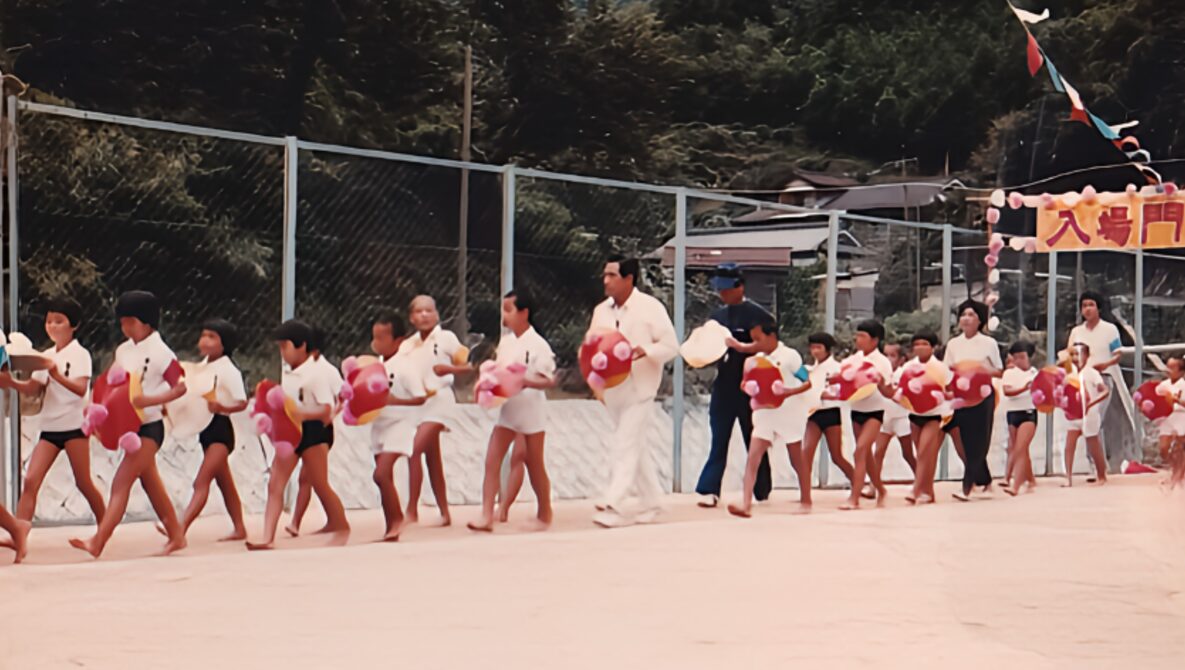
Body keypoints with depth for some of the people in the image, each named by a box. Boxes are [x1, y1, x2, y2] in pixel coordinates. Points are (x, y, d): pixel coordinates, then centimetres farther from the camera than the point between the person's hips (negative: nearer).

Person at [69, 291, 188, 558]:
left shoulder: (160, 352, -13)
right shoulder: (122, 351, 8)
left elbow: (181, 386, -16)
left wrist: (149, 400, -26)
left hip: (149, 426, -8)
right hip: (129, 425, 8)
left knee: (121, 482, -14)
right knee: (150, 483, 14)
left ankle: (98, 541, -17)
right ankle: (176, 536, 24)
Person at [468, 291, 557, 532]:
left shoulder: (538, 344, -13)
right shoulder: (505, 342, 5)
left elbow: (549, 380, -16)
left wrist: (526, 382, -31)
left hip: (531, 409, -5)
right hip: (507, 408, 5)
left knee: (534, 465, 7)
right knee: (492, 461, -5)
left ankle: (544, 514, 25)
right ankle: (487, 516, -6)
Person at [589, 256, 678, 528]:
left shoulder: (650, 307, -10)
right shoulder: (601, 311, 7)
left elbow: (671, 345, -9)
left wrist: (643, 351, -26)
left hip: (639, 389, -6)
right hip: (613, 390, 6)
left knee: (624, 446, -12)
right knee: (636, 447, 12)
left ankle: (614, 506, -13)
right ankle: (652, 503, 22)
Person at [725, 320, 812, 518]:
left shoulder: (790, 356, -10)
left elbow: (807, 383, -10)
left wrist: (790, 392, -26)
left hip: (789, 413, -5)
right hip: (765, 413, 5)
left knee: (797, 460, 9)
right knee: (752, 457, -10)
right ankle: (746, 504, -17)